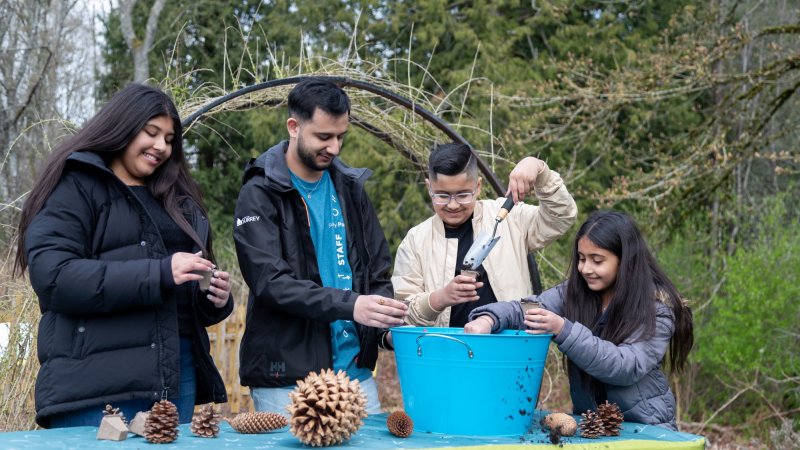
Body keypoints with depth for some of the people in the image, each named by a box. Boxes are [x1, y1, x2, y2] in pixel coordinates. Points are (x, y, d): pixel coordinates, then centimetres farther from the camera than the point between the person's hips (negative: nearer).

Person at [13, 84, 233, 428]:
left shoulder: (179, 201, 22)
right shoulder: (75, 188, 1)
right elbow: (52, 275, -14)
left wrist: (214, 299, 1)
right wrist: (159, 274, -19)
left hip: (176, 375, 7)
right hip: (98, 382, -6)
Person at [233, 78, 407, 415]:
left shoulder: (349, 188, 12)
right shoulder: (260, 194, -6)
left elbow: (378, 272, 14)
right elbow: (270, 281, -17)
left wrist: (389, 324, -7)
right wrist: (349, 305, -28)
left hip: (356, 371, 5)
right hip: (286, 378, -5)